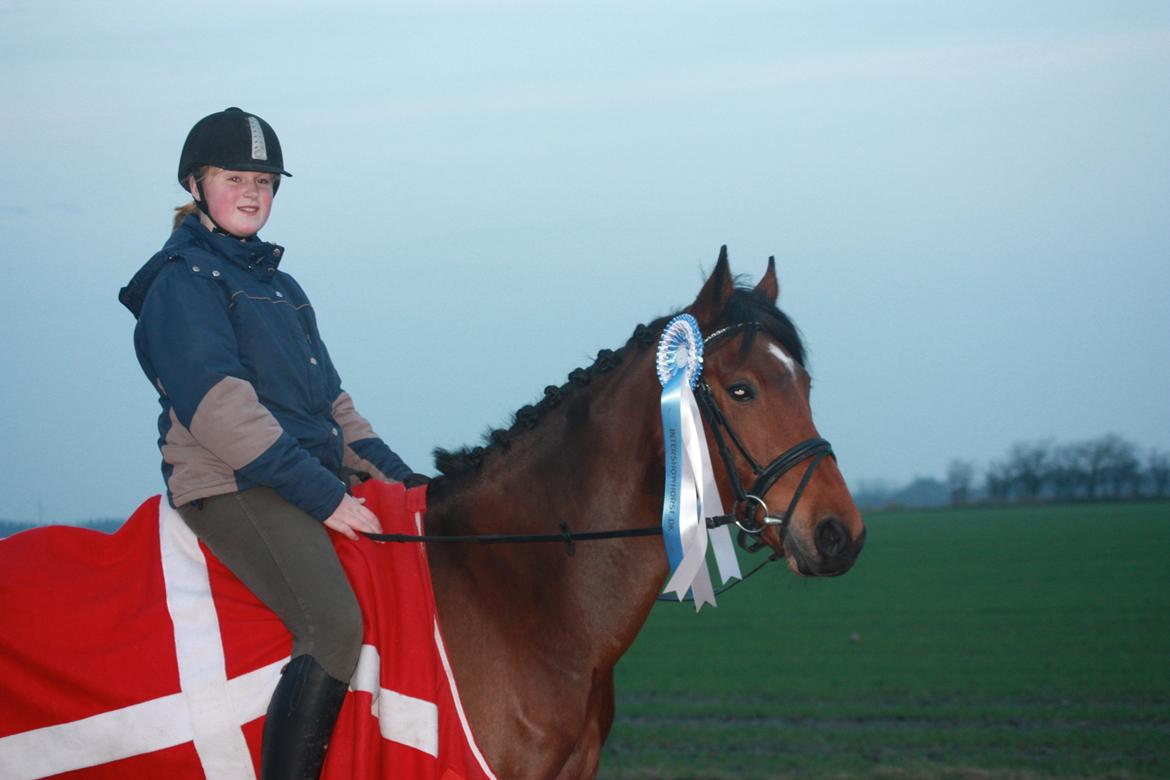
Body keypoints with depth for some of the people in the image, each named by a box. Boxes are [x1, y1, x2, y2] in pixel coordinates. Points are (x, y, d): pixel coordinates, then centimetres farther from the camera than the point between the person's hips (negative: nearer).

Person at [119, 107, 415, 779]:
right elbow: (216, 406, -15)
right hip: (231, 487, -9)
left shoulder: (280, 286, 24)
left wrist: (388, 469, 9)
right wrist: (321, 494, -19)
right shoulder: (183, 280, -3)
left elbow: (329, 396, 26)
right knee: (335, 627, -30)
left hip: (315, 481, 9)